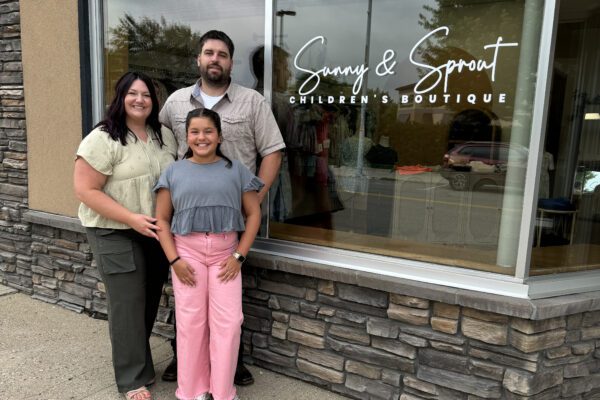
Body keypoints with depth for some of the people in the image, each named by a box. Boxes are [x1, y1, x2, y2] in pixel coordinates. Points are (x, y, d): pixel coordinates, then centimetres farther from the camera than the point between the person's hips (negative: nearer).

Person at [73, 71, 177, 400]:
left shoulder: (165, 137, 7)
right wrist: (132, 219, -22)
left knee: (150, 301, 15)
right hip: (116, 234, -6)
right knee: (128, 305, -1)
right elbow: (86, 190, -16)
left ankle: (135, 359, 37)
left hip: (157, 233, 6)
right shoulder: (103, 139, -13)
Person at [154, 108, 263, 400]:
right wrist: (174, 259, -5)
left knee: (228, 322, 0)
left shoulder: (235, 170, 3)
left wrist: (239, 256, -4)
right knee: (190, 321, 6)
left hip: (225, 252, 0)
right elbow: (162, 219, 5)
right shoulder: (174, 172, 5)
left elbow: (253, 214, 4)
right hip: (187, 251, 0)